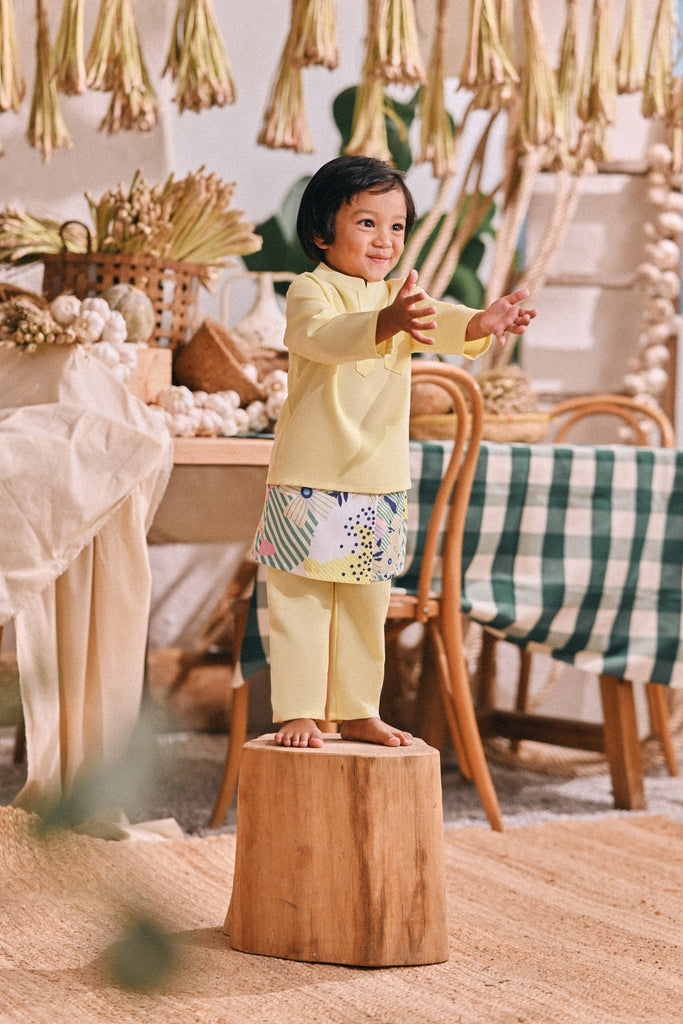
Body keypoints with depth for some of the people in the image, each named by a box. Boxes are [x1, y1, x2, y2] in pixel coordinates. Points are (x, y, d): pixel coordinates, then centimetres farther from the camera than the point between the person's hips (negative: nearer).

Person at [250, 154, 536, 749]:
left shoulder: (401, 296, 7)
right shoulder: (311, 291, -9)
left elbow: (441, 324, -13)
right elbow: (322, 335, -32)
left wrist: (483, 323, -38)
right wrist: (385, 324, -52)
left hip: (380, 487, 6)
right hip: (310, 483, -5)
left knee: (367, 609, 14)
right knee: (301, 606, 0)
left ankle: (358, 713, 24)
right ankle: (298, 714, 8)